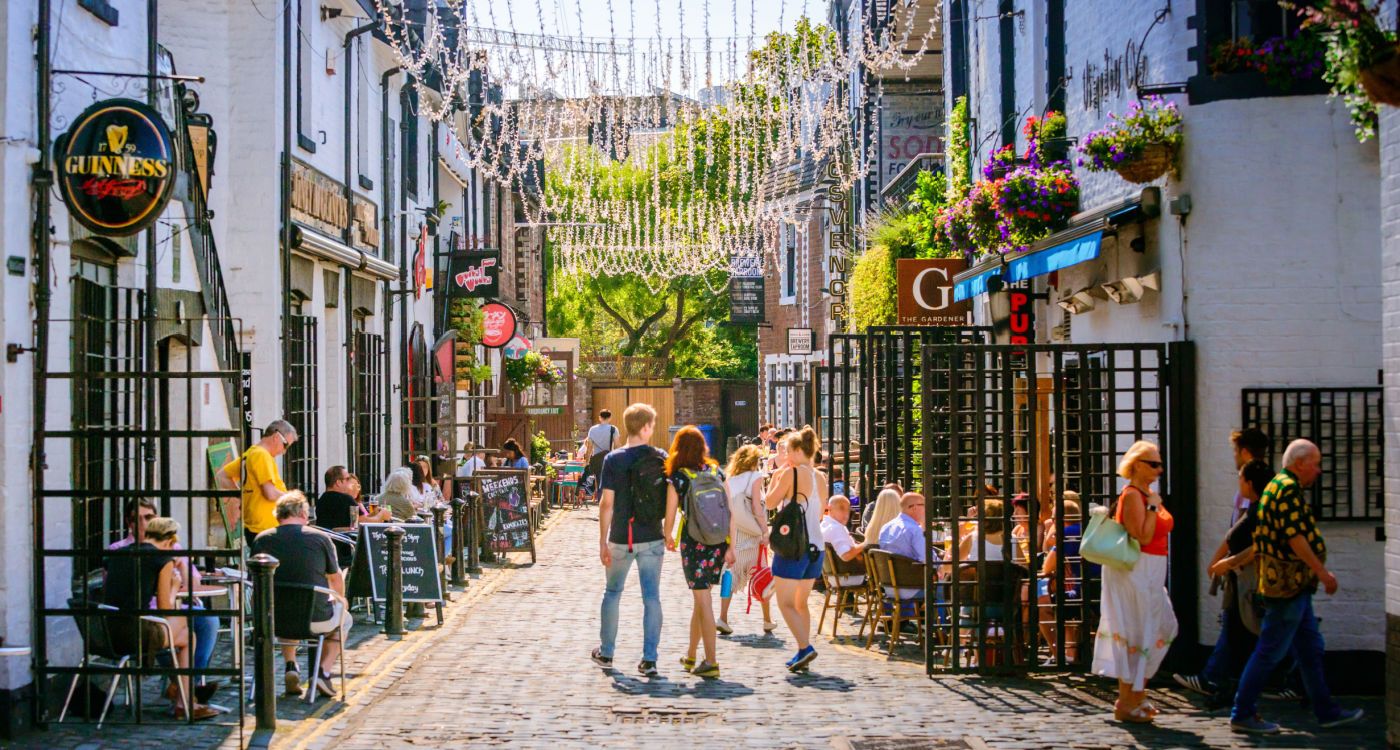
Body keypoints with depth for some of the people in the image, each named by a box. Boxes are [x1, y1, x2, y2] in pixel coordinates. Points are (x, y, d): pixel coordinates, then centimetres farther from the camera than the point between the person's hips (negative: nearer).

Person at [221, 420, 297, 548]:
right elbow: (271, 494, -21)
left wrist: (243, 494, 14)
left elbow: (222, 477, 22)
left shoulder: (248, 454, 15)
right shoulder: (262, 455, -13)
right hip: (265, 528, -10)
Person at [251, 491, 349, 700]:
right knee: (343, 618, 30)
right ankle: (324, 671, 12)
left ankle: (290, 667, 22)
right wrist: (341, 599, 32)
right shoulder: (320, 538, -5)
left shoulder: (261, 540, -1)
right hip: (316, 620, -3)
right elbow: (336, 579, 8)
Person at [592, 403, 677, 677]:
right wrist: (669, 533, 8)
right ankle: (649, 659, 1)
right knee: (651, 597, 4)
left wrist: (603, 541, -4)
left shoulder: (613, 459, -7)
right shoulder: (660, 458, -3)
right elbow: (671, 497, -3)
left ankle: (606, 653, 26)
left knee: (612, 593, 16)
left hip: (621, 539, 0)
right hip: (652, 539, 1)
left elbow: (607, 503, -9)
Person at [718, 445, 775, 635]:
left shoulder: (729, 479, 10)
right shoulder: (755, 477, -3)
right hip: (752, 533, -4)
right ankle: (768, 621, 16)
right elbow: (756, 507, -11)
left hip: (733, 533, 4)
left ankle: (722, 618, -7)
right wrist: (765, 531, -9)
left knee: (732, 573, 6)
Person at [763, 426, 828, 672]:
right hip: (816, 547, 7)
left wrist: (776, 477, 10)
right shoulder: (820, 479, 11)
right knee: (801, 602, 17)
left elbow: (769, 502, -4)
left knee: (785, 603, -4)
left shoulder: (791, 472, -10)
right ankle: (803, 652, 15)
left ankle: (805, 647, -19)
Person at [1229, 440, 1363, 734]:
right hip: (1288, 584, -11)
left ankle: (1326, 711, 22)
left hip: (1295, 586, 11)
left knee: (1311, 648, 15)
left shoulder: (1280, 486, 18)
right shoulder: (1289, 489, -16)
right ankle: (1242, 714, 1)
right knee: (1271, 651, -5)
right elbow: (1295, 537, -22)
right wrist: (1323, 572, -17)